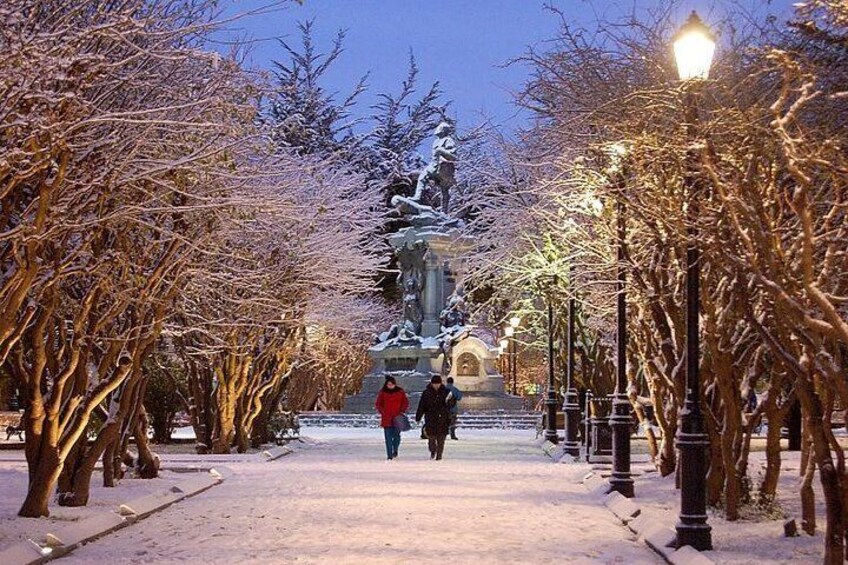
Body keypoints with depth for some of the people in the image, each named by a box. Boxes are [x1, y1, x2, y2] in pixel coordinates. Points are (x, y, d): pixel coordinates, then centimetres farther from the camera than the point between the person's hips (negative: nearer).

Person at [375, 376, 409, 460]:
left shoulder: (400, 392, 3)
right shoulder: (382, 393, 2)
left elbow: (406, 403, 9)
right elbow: (377, 404, 8)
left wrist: (402, 411, -5)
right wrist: (382, 412, -4)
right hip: (386, 419, 0)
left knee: (396, 436, -2)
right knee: (388, 438, -3)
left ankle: (395, 451, 24)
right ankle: (389, 456, 3)